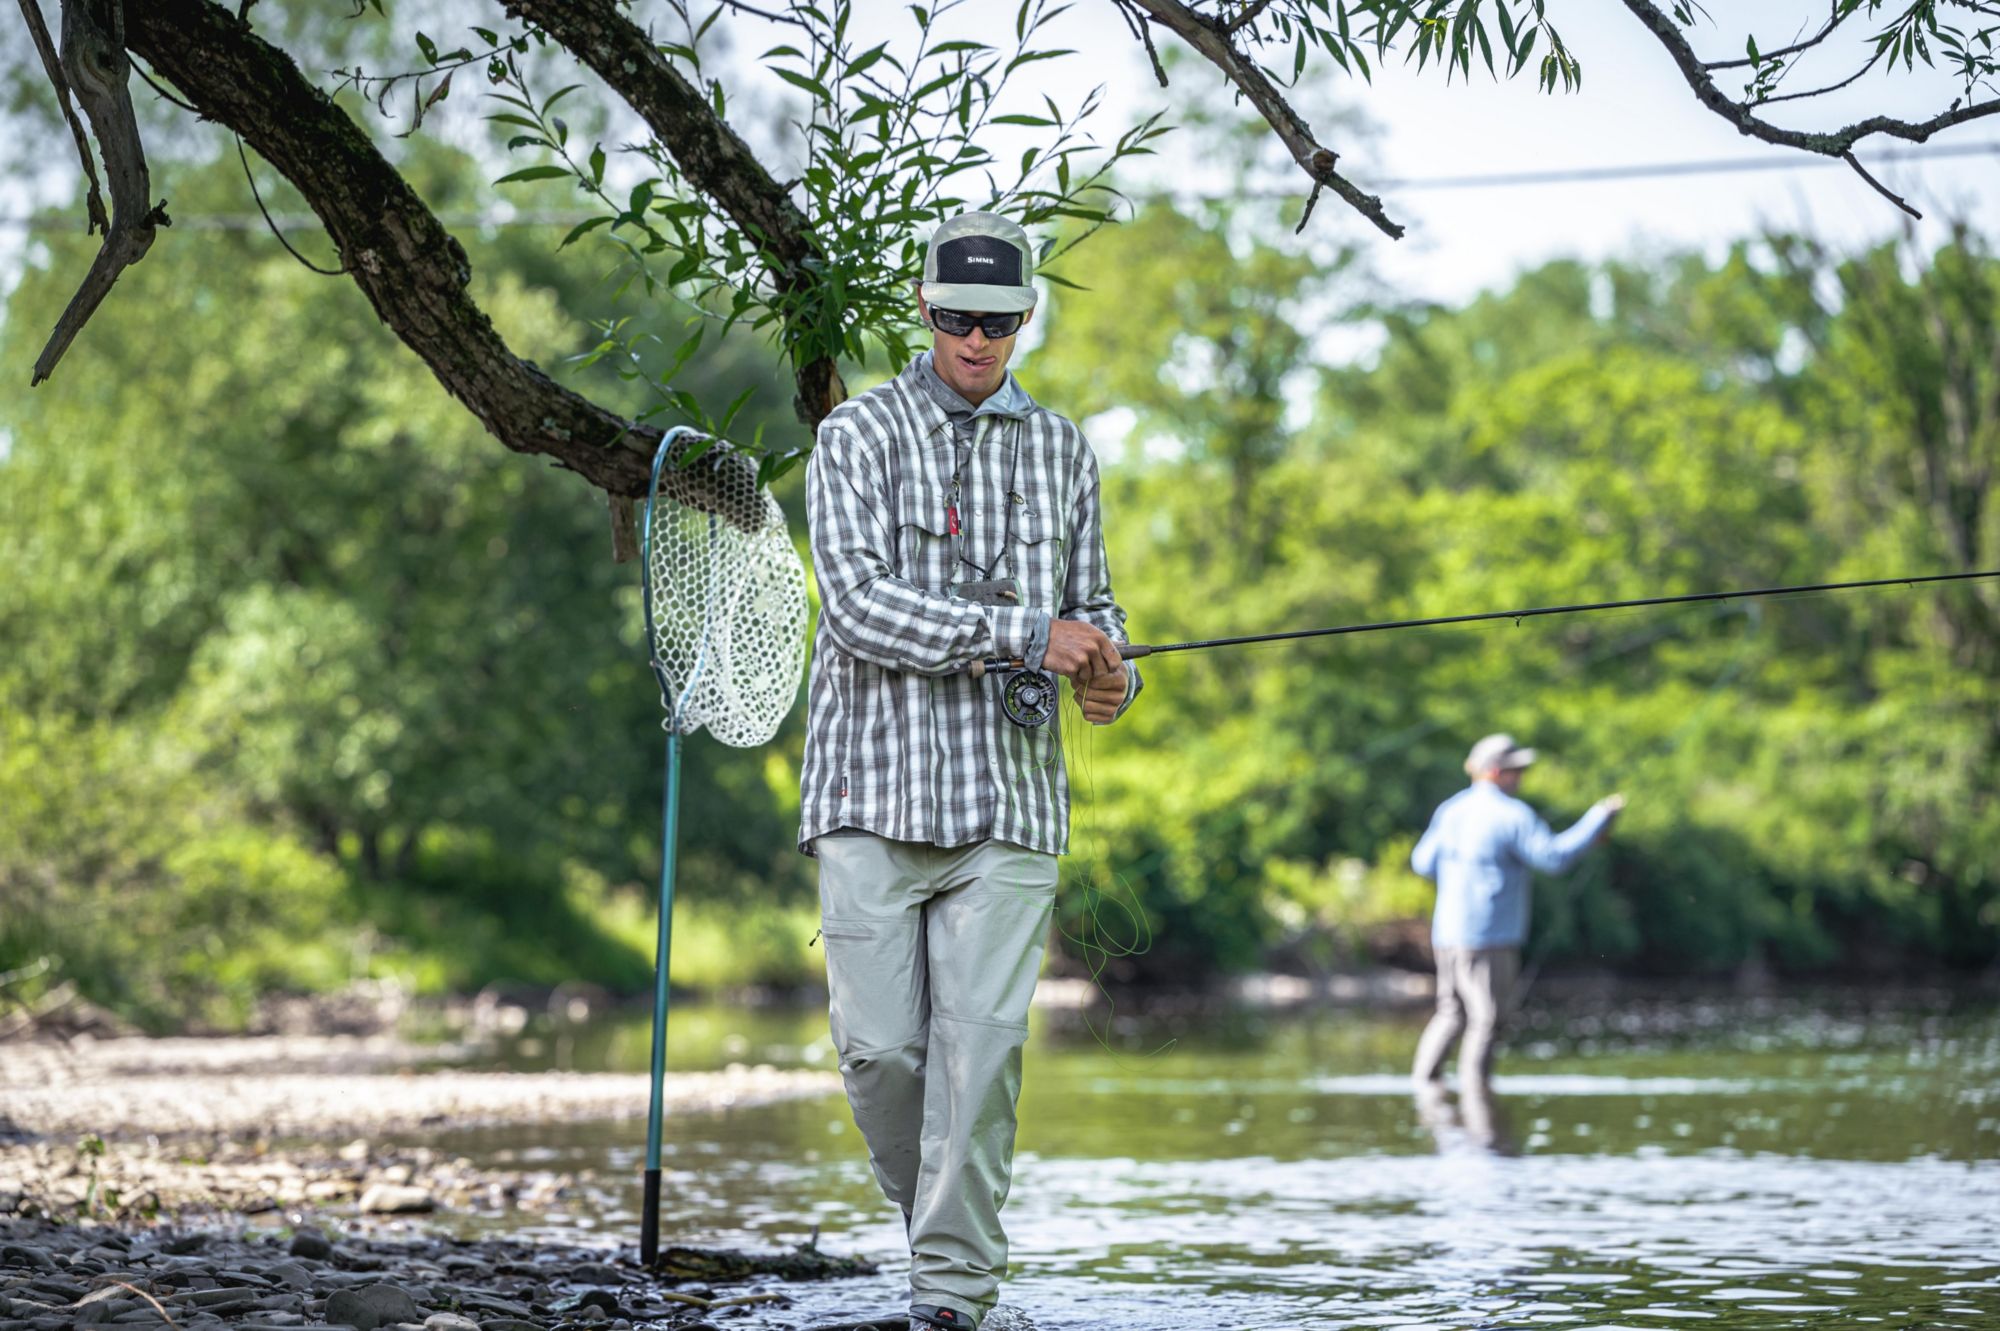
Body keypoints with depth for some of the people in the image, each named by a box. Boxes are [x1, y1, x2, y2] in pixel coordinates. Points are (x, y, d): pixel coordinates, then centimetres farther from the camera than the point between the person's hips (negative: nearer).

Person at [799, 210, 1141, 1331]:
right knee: (879, 1045, -3)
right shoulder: (860, 437, 1)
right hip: (877, 787, -2)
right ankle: (941, 1217, 22)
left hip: (1009, 798, 2)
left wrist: (1110, 673, -2)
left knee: (984, 1045, -7)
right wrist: (1024, 634, -19)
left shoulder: (1061, 449, 14)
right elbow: (858, 601, -12)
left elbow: (1090, 598, 22)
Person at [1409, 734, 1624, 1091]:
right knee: (1485, 1020, -2)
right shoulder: (1511, 815, -11)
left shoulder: (1451, 810, 10)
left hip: (1447, 933, 7)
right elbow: (1554, 857, -16)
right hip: (1488, 936, -7)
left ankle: (1423, 1081, 13)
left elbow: (1424, 862, 14)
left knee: (1451, 1015, 17)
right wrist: (1598, 819, -8)